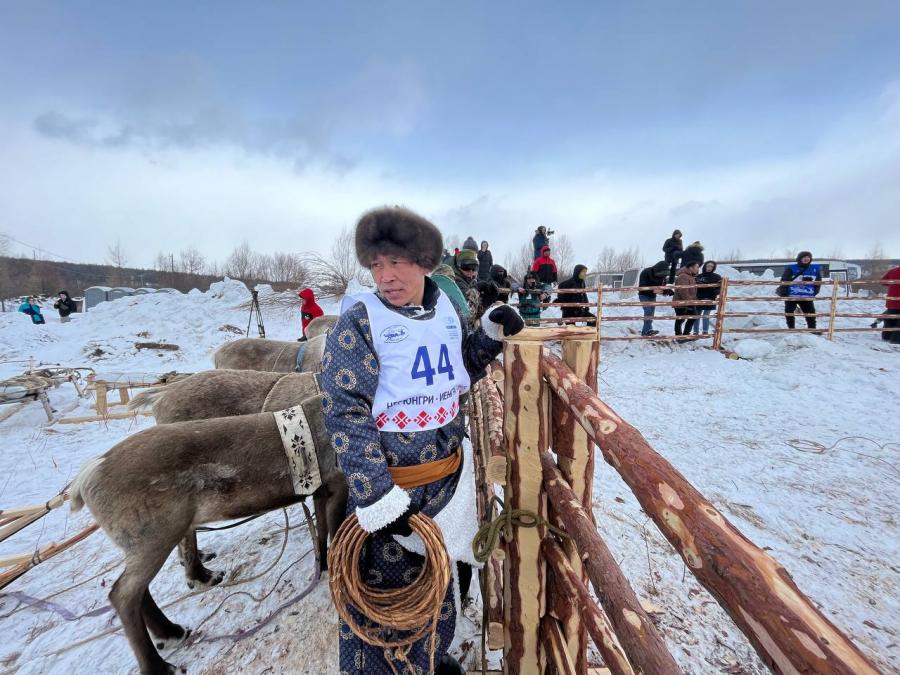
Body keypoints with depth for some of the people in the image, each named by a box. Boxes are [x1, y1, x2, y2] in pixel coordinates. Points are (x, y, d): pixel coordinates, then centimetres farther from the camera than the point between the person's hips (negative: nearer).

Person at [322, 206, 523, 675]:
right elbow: (344, 412, -18)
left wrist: (490, 336, -3)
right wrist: (374, 491, -22)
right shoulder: (359, 321, -16)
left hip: (446, 476, 6)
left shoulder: (447, 310, -1)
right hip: (387, 481, -5)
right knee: (384, 587, 12)